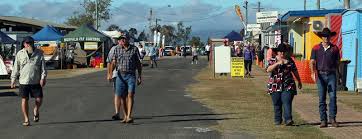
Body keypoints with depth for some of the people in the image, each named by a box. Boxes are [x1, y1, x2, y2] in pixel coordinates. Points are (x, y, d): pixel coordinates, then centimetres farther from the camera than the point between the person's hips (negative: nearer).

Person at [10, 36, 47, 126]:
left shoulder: (39, 53, 3)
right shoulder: (20, 54, 4)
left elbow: (43, 66, 2)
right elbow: (16, 68, 8)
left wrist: (43, 78, -9)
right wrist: (13, 80, 5)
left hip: (36, 81, 0)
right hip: (23, 81, 0)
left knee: (39, 99, -1)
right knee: (24, 100, 0)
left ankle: (36, 111, 30)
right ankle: (26, 119, 10)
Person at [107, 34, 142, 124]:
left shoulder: (134, 49, 6)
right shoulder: (117, 50, 9)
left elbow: (138, 64, 10)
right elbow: (113, 63, 3)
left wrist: (139, 77, 8)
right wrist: (110, 73, -12)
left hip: (131, 75, -2)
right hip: (120, 75, 2)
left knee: (130, 95, -14)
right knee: (122, 96, 5)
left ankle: (129, 116, -18)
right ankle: (125, 116, 16)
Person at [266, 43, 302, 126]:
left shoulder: (289, 60, 9)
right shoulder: (272, 60, 5)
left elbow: (295, 71, 18)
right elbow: (268, 70, -13)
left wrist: (299, 81, 23)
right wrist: (277, 63, -22)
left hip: (288, 86, -1)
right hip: (275, 86, 1)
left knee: (287, 103, -14)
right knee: (277, 104, 6)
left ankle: (288, 120, -20)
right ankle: (278, 120, 18)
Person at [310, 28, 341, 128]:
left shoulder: (335, 48, 9)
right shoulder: (316, 48, 7)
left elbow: (337, 63, 14)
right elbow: (312, 62, 2)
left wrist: (340, 75, 13)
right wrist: (313, 72, -15)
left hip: (332, 75, 0)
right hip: (320, 75, 0)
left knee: (333, 97, -7)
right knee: (322, 99, 0)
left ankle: (332, 118, -1)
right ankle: (323, 120, 4)